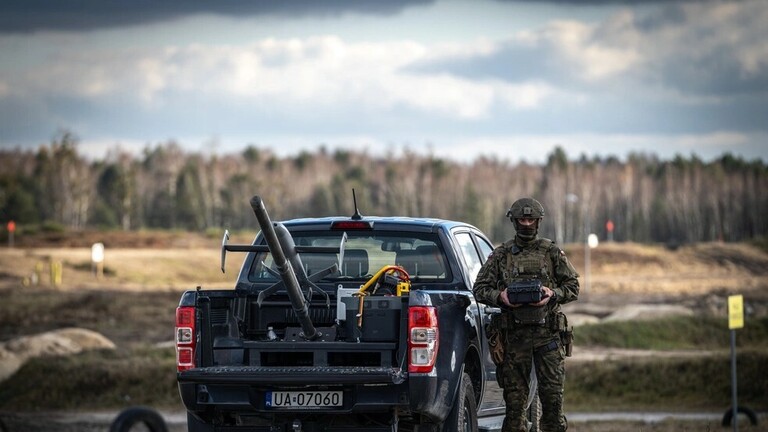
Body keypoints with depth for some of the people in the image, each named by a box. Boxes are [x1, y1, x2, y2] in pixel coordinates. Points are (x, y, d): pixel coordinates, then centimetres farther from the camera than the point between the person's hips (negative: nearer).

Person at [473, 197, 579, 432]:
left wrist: (553, 294, -10)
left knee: (552, 395, -4)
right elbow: (480, 289, 8)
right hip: (514, 334, 1)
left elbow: (573, 286, 9)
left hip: (548, 333, 0)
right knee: (514, 397, 2)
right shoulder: (500, 255, 8)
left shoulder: (553, 252, 7)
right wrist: (500, 297, -11)